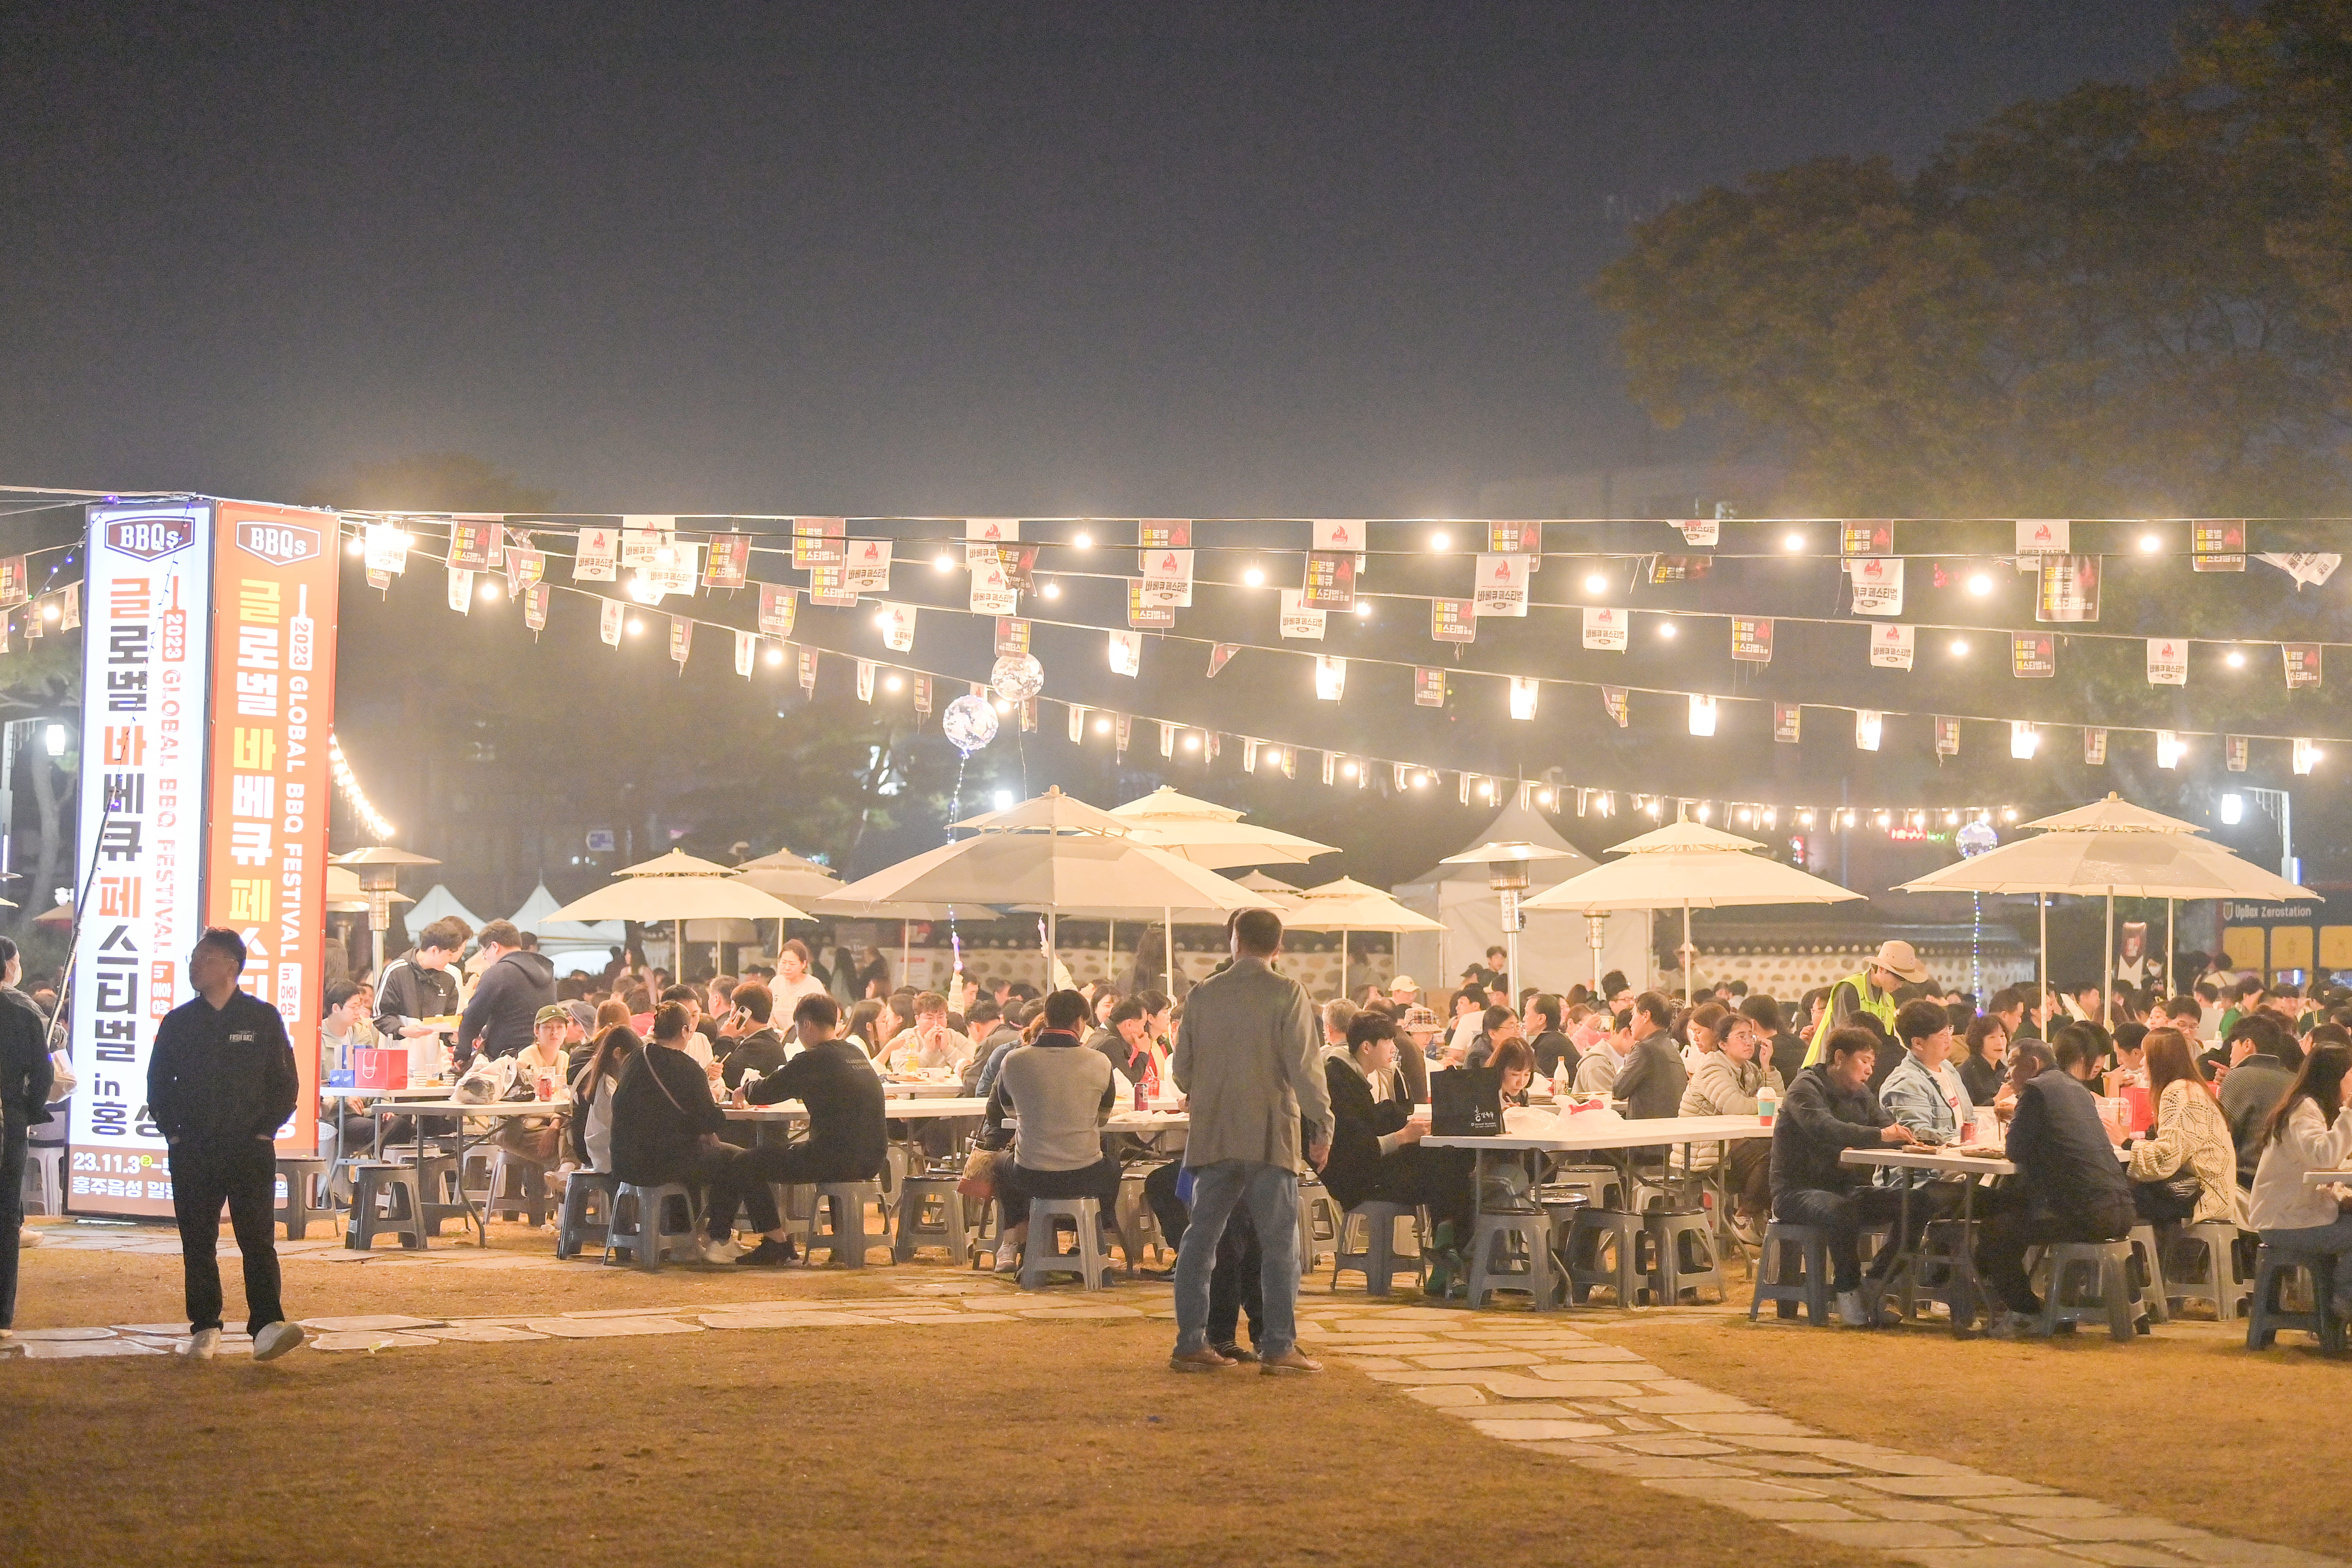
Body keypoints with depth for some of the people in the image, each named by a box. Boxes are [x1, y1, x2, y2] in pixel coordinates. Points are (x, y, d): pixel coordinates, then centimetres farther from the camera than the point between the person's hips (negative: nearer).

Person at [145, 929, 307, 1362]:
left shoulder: (263, 1018, 4)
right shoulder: (179, 1022, 9)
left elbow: (286, 1082, 6)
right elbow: (158, 1083, 14)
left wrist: (265, 1130, -2)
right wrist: (173, 1132, 3)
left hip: (250, 1149, -2)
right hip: (192, 1152, 3)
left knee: (258, 1239, -10)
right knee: (197, 1242, 4)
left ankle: (267, 1326, -16)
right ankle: (204, 1329, 11)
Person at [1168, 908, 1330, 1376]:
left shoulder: (1202, 995, 5)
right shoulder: (1287, 994, -6)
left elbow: (1181, 1070, 10)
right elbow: (1304, 1066, -12)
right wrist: (1322, 1125, -6)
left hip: (1213, 1136, 4)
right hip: (1270, 1135, -4)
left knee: (1201, 1238, 9)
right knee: (1279, 1243, 0)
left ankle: (1190, 1343, 9)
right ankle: (1278, 1347, -3)